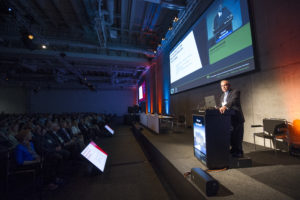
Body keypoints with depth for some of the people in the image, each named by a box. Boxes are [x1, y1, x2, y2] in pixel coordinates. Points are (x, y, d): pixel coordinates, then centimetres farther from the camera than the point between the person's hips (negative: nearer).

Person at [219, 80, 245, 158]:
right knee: (231, 136, 14)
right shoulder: (222, 96, 18)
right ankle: (233, 151, 28)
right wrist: (220, 108, -1)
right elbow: (222, 106, 20)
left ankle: (238, 152, 14)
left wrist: (225, 106, -41)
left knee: (237, 136, -1)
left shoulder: (235, 92, -5)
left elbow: (233, 101, -26)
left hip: (236, 118, -7)